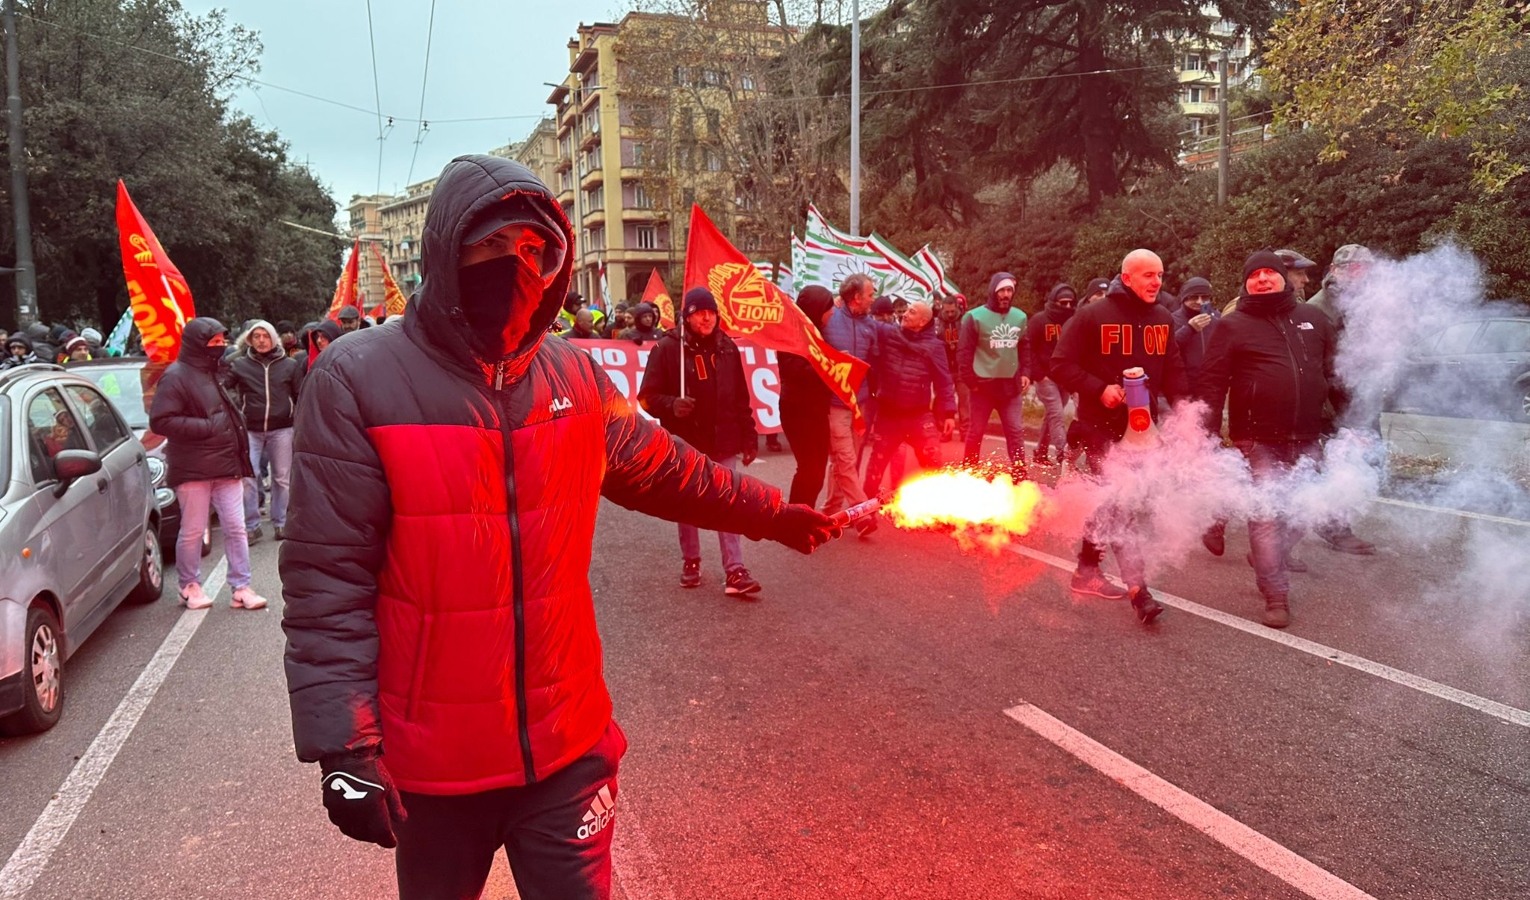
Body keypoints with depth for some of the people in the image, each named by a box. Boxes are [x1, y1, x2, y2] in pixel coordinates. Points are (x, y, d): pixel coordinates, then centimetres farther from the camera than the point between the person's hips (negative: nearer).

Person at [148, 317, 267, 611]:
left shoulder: (214, 374, 18)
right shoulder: (176, 377, -9)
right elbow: (160, 421, -16)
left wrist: (240, 459, 16)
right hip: (193, 469, -7)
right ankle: (190, 586, 18)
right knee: (193, 531, 2)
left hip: (226, 465, 7)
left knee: (235, 528, 3)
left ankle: (241, 587, 7)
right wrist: (207, 426, -18)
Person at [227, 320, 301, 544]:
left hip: (282, 429, 0)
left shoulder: (289, 365, 5)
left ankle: (281, 523, 17)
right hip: (250, 430, 0)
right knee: (248, 477, -3)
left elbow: (301, 396, 8)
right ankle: (251, 525, 6)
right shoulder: (239, 364, 4)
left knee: (282, 478, 7)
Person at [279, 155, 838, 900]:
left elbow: (668, 472, 16)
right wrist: (344, 743, -16)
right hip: (434, 760, -2)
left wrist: (773, 513, 23)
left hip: (567, 742, 3)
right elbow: (328, 580, -14)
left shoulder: (575, 377, 1)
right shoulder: (357, 382, -13)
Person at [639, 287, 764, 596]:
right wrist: (671, 406, -25)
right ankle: (690, 561, 29)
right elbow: (648, 396, -5)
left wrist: (749, 437, 9)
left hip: (723, 445, 2)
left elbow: (741, 398, 11)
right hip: (685, 444, -2)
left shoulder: (727, 347, 6)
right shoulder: (668, 348, -6)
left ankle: (735, 571, -4)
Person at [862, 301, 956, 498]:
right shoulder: (888, 335, 1)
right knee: (877, 463, 10)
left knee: (933, 463, -3)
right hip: (888, 414, 2)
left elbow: (943, 382, -2)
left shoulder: (933, 345, -3)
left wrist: (949, 413, -8)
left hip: (919, 415, -1)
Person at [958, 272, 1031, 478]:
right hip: (984, 385, -4)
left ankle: (1020, 474, 11)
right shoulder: (976, 317, -8)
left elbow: (1025, 348, 16)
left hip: (1011, 385, 4)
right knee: (976, 432, 7)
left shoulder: (1020, 317, 6)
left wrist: (1025, 373, 5)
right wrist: (970, 381, -10)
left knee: (1016, 432, 4)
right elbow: (964, 352, -7)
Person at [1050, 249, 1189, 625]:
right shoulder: (1092, 316, -8)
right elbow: (1061, 364, -8)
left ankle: (1087, 570, 30)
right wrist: (1099, 389, -20)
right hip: (1102, 427, -6)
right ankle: (1139, 591, -14)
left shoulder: (1163, 320, 9)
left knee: (1110, 500, 14)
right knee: (1118, 505, -11)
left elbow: (1173, 370, 13)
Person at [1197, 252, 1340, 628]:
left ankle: (1276, 554, 43)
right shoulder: (1233, 326, 0)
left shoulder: (1312, 318, 12)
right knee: (1266, 515, -8)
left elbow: (1337, 369, 18)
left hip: (1306, 440, 5)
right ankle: (1276, 597, -1)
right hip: (1259, 440, -4)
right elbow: (1212, 384, -4)